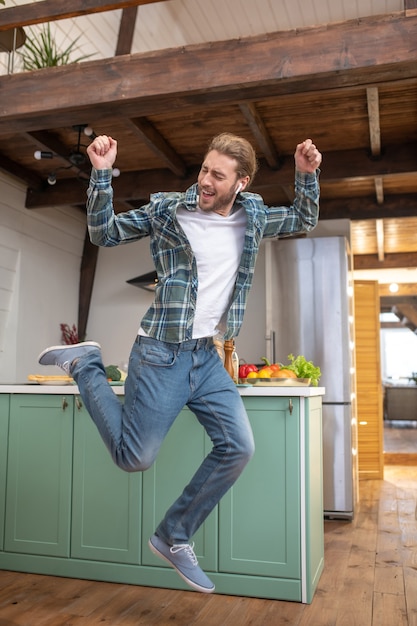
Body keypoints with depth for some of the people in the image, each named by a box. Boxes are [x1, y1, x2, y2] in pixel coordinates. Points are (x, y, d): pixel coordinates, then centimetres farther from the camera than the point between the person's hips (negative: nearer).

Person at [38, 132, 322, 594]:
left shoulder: (252, 217, 6)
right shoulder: (167, 209, -7)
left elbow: (304, 220, 21)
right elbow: (103, 233, 0)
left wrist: (306, 174, 3)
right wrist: (102, 173, -14)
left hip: (207, 356, 5)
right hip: (161, 354, -5)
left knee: (238, 446, -1)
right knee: (134, 458, -3)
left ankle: (174, 538, 15)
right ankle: (85, 366, 18)